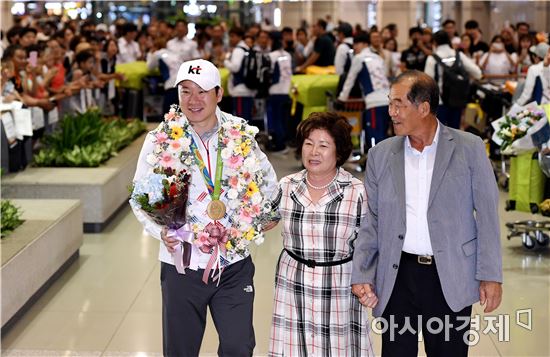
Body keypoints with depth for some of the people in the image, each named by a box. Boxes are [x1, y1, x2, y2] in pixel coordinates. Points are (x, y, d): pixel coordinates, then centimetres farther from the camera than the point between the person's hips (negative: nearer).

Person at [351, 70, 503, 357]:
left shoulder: (469, 148, -3)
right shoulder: (381, 154, 4)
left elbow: (487, 215, -2)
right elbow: (371, 220, 7)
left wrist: (491, 276, -6)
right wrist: (361, 274, -1)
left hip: (450, 278, -2)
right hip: (398, 274, 2)